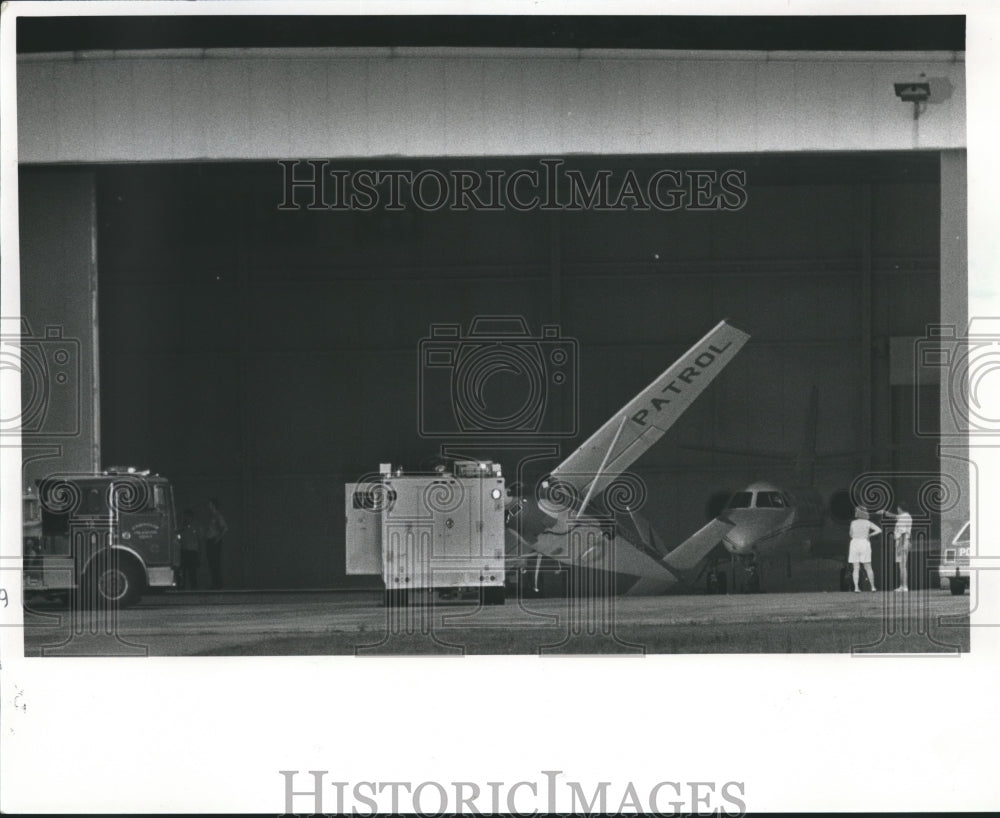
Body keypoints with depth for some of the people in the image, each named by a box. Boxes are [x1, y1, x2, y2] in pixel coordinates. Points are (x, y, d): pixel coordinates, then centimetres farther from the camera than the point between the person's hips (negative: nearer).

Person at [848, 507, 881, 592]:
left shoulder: (853, 523, 8)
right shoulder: (868, 522, 5)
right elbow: (879, 530, 1)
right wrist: (869, 535, 12)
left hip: (854, 545, 1)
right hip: (864, 545, -1)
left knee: (856, 569, 1)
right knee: (868, 567, 11)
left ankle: (856, 588, -12)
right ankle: (873, 587, 12)